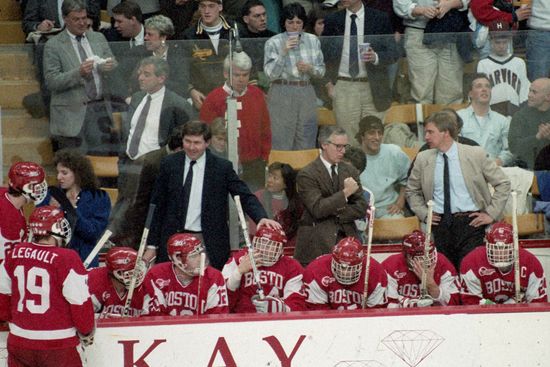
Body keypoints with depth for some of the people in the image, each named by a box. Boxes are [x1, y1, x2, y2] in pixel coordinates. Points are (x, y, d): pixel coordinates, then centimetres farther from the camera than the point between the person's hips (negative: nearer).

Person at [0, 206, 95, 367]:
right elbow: (79, 301, -12)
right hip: (57, 346, -5)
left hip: (19, 341, 5)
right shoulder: (67, 259, -16)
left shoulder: (15, 255, 0)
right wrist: (87, 332, 4)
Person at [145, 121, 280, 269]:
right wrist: (152, 245, 5)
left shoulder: (222, 167, 0)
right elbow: (157, 206, 7)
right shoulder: (169, 164, 5)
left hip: (210, 244, -2)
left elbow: (245, 197, -4)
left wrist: (262, 218, -25)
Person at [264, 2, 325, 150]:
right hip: (282, 95, -3)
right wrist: (283, 52, -18)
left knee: (306, 145, 5)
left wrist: (310, 69, -9)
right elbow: (271, 74, -8)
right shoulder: (273, 43, -2)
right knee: (281, 144, -5)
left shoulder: (313, 41, 8)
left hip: (306, 94, 3)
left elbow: (321, 70, 13)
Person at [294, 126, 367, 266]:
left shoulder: (350, 171, 14)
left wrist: (336, 214, -6)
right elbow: (317, 209, -15)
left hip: (347, 238, 4)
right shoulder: (307, 174, -4)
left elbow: (361, 208, 10)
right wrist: (345, 192, -17)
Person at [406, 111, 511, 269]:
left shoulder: (475, 154, 1)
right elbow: (411, 191, 23)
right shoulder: (423, 159, 9)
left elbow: (503, 184, 6)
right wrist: (423, 213, 9)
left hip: (470, 221, -3)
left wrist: (491, 214, 0)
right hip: (440, 223, 3)